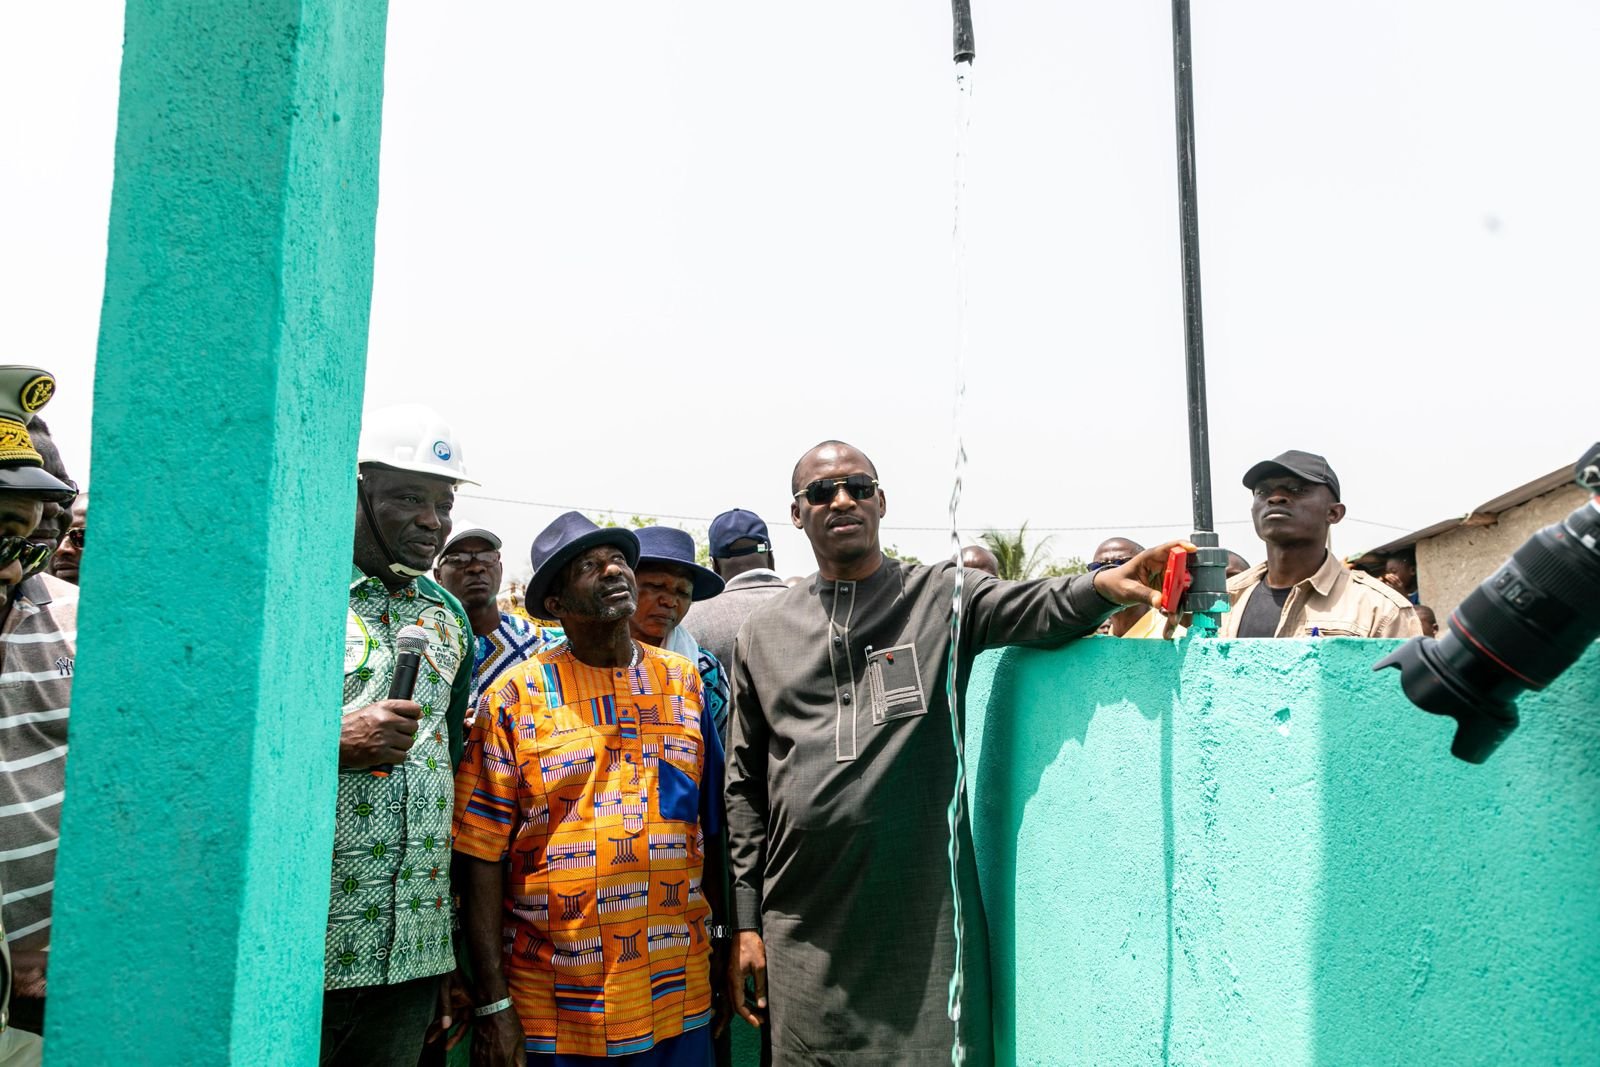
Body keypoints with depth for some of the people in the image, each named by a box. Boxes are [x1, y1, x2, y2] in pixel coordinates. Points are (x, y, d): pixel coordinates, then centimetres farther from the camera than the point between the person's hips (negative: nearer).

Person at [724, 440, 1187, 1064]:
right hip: (804, 925, 2)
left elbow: (1030, 608, -18)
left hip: (927, 915, -2)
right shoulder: (764, 635, 8)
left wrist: (1102, 586, -40)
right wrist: (745, 923, 7)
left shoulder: (941, 596, 2)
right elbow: (745, 785, 10)